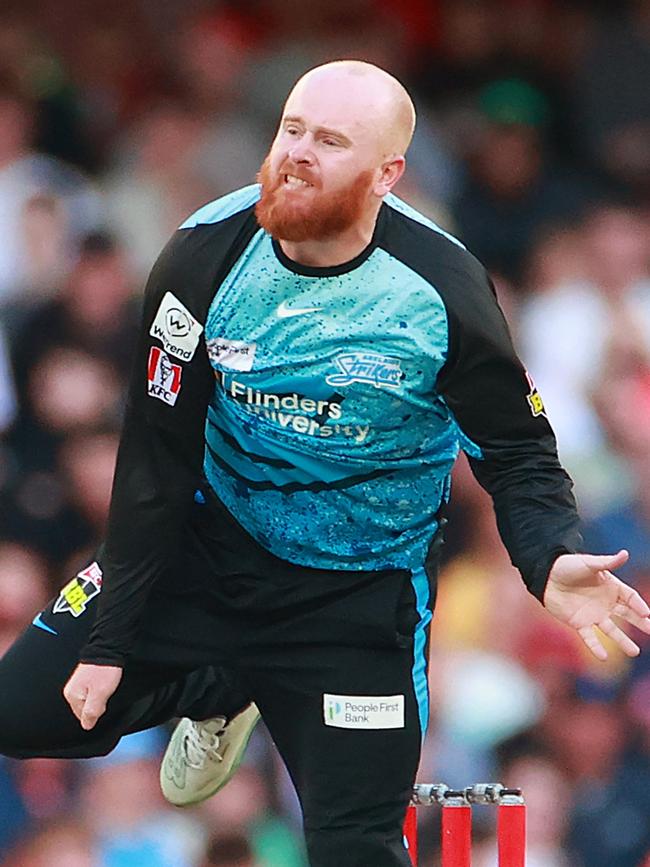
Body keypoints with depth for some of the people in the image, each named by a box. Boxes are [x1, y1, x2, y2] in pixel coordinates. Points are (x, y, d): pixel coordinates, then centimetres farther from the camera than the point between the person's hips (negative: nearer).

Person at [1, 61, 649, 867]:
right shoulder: (207, 255, -15)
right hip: (212, 550, 3)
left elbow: (517, 450, -10)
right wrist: (109, 641, -10)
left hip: (357, 595, -3)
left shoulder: (441, 291, -21)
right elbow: (156, 460, -10)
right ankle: (218, 690, 23)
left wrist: (549, 560, -33)